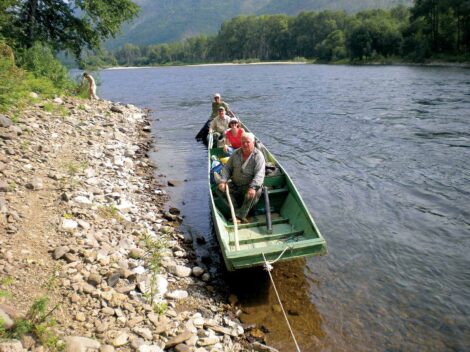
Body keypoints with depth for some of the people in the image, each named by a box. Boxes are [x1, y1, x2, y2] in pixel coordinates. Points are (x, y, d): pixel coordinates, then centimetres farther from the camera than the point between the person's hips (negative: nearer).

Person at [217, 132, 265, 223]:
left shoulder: (258, 156, -9)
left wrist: (253, 187, -36)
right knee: (220, 189, -16)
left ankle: (239, 215, -28)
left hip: (250, 186, -4)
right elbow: (227, 168, 6)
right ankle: (237, 211, -24)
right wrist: (222, 181, -12)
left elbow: (259, 174, -20)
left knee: (256, 192, -35)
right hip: (235, 186, 4)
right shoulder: (236, 153, 6)